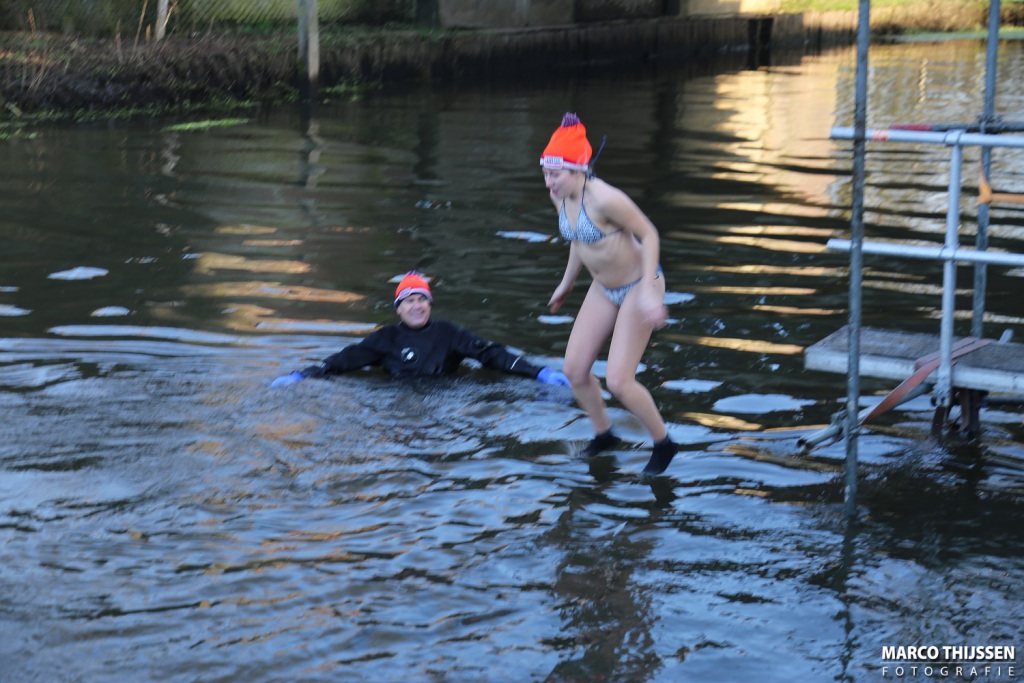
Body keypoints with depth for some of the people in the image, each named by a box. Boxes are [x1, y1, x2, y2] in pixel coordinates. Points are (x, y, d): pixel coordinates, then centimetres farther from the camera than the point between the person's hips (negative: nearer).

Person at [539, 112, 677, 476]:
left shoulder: (604, 198, -31)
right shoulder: (559, 197, -6)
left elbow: (649, 234, -22)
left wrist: (649, 292, -26)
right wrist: (567, 282, 21)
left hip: (639, 285, -8)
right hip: (604, 289, 8)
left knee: (618, 381, -10)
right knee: (573, 370, 5)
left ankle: (663, 444, 14)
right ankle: (603, 434, 30)